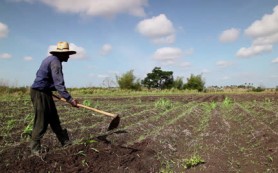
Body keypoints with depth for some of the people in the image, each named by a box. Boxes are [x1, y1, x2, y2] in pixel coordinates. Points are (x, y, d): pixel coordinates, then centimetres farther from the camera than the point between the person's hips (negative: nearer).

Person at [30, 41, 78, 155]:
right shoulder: (55, 61, -18)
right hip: (40, 93, -11)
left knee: (54, 120, 12)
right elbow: (59, 84, -26)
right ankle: (35, 149, 9)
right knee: (41, 122, -3)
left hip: (44, 92, 11)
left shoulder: (51, 59, 14)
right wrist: (69, 99, -28)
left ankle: (66, 143, 19)